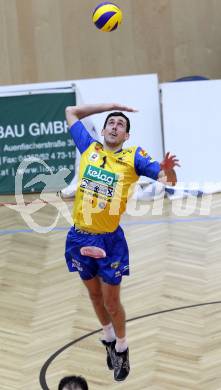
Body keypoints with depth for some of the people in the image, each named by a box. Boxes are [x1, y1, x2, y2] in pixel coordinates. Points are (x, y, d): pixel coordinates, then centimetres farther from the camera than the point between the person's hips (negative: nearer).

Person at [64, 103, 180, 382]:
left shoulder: (133, 157, -5)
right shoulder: (89, 148, 2)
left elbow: (168, 180, -9)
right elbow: (71, 112, 13)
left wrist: (167, 169, -34)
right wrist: (109, 106, 10)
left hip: (109, 240, -3)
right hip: (80, 237, 3)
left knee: (111, 303, 6)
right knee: (95, 295, 20)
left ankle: (121, 348, 28)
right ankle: (108, 339, 42)